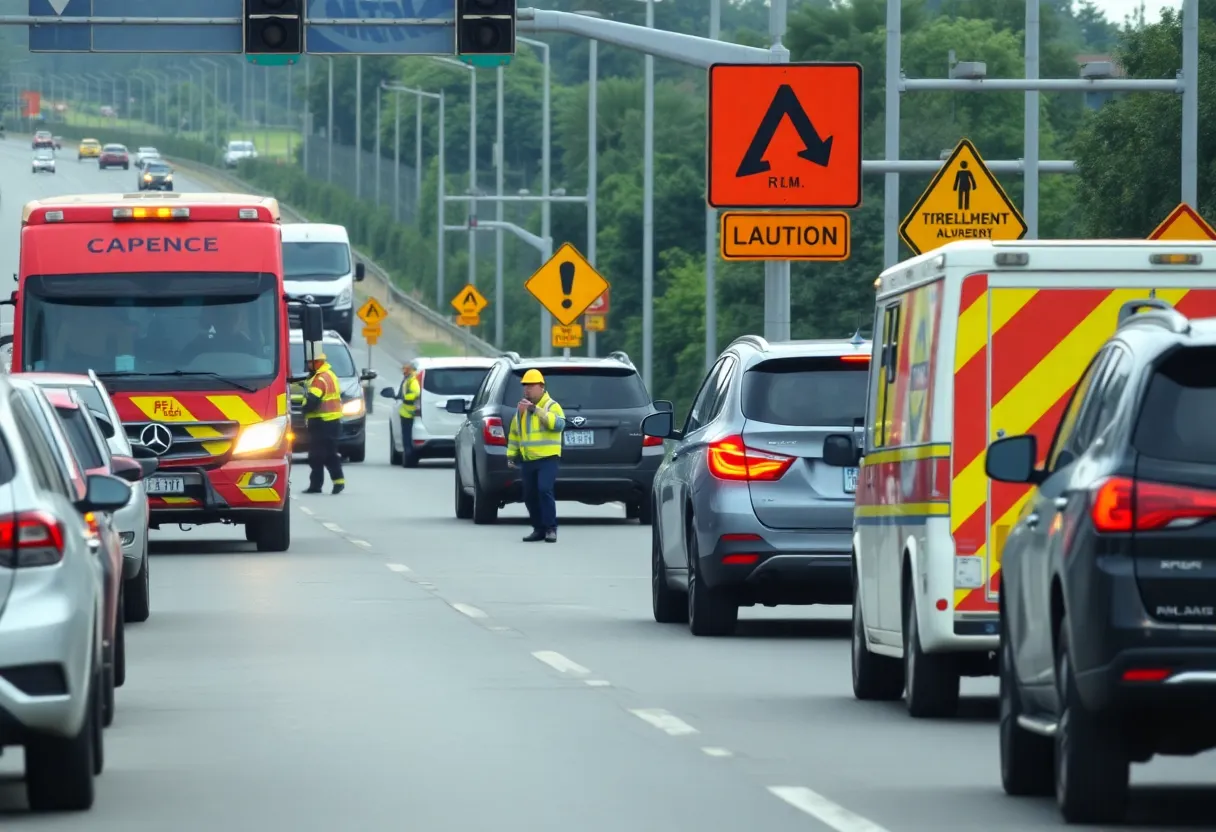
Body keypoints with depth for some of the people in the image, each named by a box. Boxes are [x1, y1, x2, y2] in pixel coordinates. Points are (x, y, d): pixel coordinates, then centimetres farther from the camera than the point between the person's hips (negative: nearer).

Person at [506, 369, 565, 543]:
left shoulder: (551, 406, -5)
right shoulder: (521, 408, 14)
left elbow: (559, 424, -25)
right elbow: (514, 433, 20)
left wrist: (536, 409, -28)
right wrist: (511, 455, 13)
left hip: (547, 459, -6)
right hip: (528, 460, 6)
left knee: (544, 490, -19)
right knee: (530, 495, 5)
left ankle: (551, 529, -13)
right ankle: (539, 529, 15)